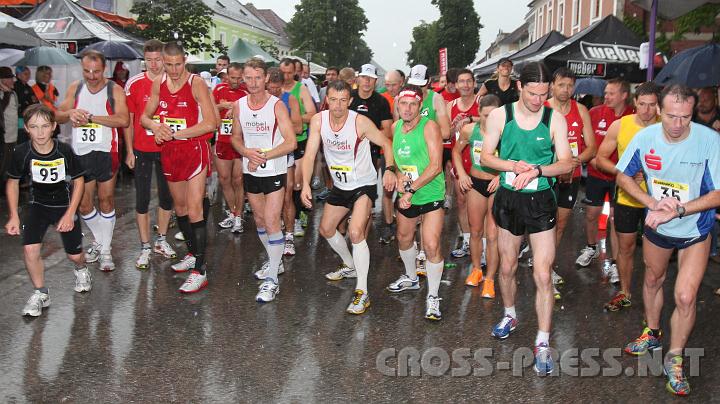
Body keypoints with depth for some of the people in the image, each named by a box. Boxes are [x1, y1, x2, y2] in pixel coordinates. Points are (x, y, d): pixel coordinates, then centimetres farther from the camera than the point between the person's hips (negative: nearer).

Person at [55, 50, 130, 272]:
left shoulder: (114, 90, -4)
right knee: (84, 203, 8)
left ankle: (106, 249, 12)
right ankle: (99, 240, 31)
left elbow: (124, 120, -18)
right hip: (80, 153, 4)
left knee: (106, 199, 1)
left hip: (105, 152, -4)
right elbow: (58, 115, 9)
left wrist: (90, 116, -20)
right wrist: (70, 113, -14)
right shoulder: (75, 88, 9)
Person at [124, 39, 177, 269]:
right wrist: (129, 151, -1)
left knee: (166, 196, 12)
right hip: (142, 150, -2)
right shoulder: (134, 84, -3)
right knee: (142, 200, 1)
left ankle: (161, 241, 28)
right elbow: (128, 119, 2)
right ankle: (145, 248, 11)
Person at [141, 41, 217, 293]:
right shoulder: (159, 83, 7)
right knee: (179, 206, 16)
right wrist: (156, 127, -10)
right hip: (169, 152, 6)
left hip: (194, 150, -6)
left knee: (194, 210, -11)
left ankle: (200, 271, -8)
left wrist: (175, 134, -18)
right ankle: (192, 255, 34)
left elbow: (210, 123, -18)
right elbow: (145, 116, 14)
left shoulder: (196, 83, -10)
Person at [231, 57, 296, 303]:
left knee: (271, 222, -11)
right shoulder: (239, 105, 2)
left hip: (274, 172, -5)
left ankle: (272, 280, -5)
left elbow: (291, 143, -17)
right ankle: (275, 261, 38)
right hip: (250, 172, 6)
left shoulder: (277, 105, -13)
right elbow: (236, 138, 11)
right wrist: (248, 153, -10)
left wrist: (263, 156, -20)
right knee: (260, 221, 16)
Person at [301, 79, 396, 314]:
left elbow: (387, 143, -10)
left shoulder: (361, 122, -21)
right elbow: (310, 154, -11)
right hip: (340, 186, 6)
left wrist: (389, 169, -27)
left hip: (364, 185, -6)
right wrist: (306, 184, -24)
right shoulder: (318, 120, -10)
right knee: (326, 229, 19)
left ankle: (362, 292, -15)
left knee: (355, 232, -23)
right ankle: (350, 266, 45)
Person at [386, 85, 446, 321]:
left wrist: (411, 189, -23)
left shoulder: (429, 127, -17)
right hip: (406, 195, 7)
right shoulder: (395, 127, 3)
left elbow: (436, 166, -23)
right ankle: (411, 278, 48)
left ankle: (433, 297, 3)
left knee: (431, 246, -14)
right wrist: (398, 175, -3)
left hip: (431, 195, -6)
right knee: (404, 239, 21)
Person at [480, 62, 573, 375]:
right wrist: (514, 165, -19)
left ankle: (542, 343, 5)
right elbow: (486, 156, -2)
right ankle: (510, 315, 43)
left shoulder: (555, 119, -6)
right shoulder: (500, 115, -4)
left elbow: (567, 163, -7)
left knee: (543, 274, -6)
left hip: (541, 200, -2)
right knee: (507, 268, 17)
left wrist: (536, 170, -24)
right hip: (508, 199, 2)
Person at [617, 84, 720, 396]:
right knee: (653, 280, 22)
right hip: (656, 226, 3)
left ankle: (674, 360, 16)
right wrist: (653, 203, -19)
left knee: (685, 297, -7)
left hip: (694, 230, -3)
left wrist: (676, 211, -30)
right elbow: (623, 176, -4)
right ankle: (652, 335, 48)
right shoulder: (645, 137, -17)